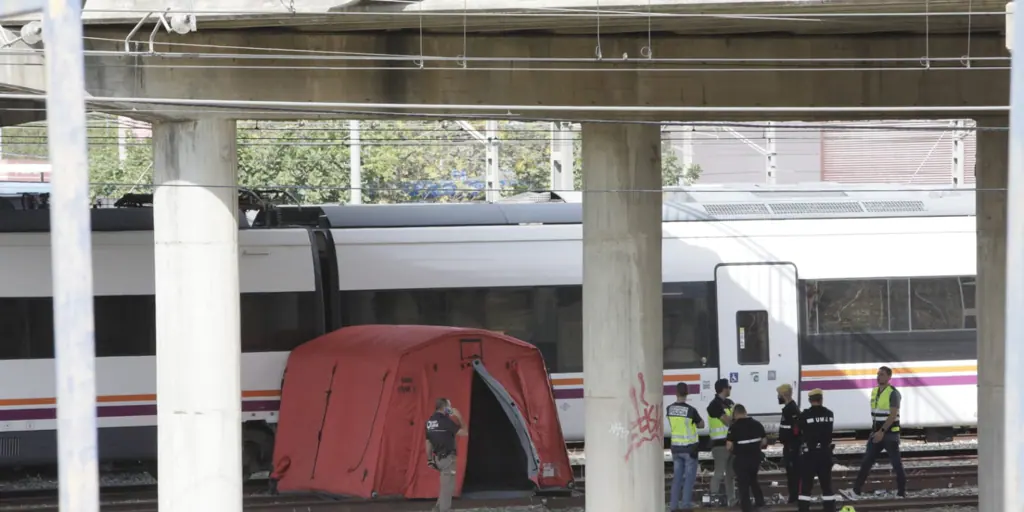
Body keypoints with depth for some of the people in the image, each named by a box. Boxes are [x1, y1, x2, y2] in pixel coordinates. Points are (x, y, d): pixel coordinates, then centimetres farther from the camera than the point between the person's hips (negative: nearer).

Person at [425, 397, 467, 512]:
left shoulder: (429, 422, 8)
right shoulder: (445, 421, -16)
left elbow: (428, 442, 13)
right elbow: (463, 432, -14)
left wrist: (430, 459, 18)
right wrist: (459, 418, -5)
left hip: (438, 457, 8)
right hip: (447, 458, -8)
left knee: (446, 485, 20)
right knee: (447, 486, -3)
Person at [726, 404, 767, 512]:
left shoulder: (735, 427, -14)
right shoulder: (757, 424, 2)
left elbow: (729, 446, -17)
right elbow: (764, 442, 8)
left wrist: (734, 450, 4)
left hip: (741, 458, -5)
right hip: (755, 457, 5)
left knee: (743, 483, 5)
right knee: (753, 480, 26)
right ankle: (760, 501, 27)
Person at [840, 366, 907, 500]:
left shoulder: (893, 393, -13)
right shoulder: (874, 391, 11)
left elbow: (893, 415, -21)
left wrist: (882, 431, -26)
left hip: (890, 434, -7)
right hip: (876, 433, 7)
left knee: (896, 464, 2)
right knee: (866, 462, -1)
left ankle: (902, 493, 12)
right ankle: (855, 491, -5)